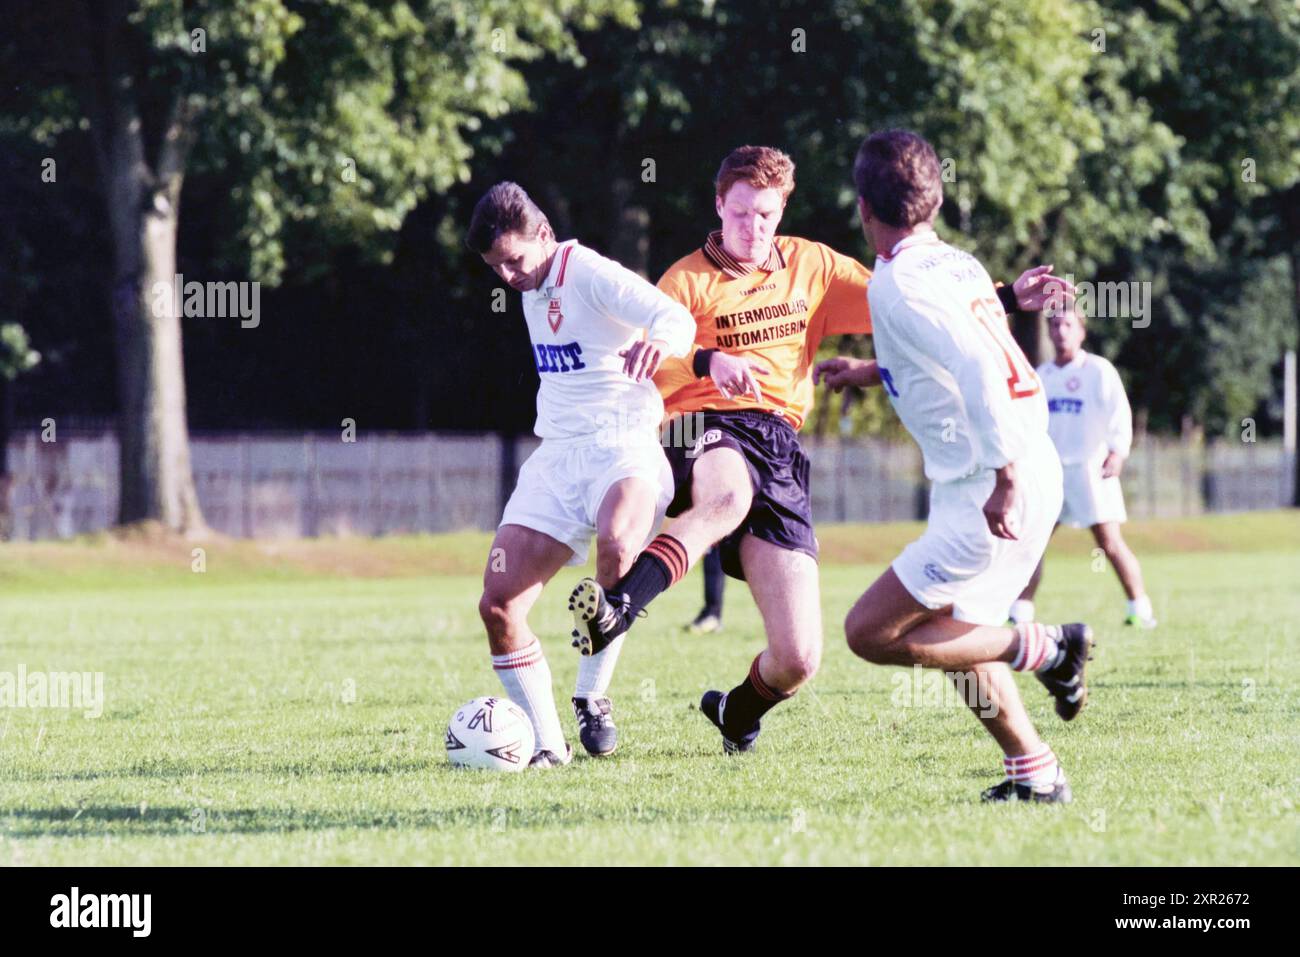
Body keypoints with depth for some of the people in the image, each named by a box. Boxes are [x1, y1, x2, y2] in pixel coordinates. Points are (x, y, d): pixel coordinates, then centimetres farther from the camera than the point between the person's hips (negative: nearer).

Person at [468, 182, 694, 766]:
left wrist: (658, 342, -44)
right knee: (497, 604, -7)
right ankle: (547, 744, 4)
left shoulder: (590, 275, -10)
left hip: (621, 450, -8)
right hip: (555, 458, 8)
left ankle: (591, 697, -22)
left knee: (617, 545, -39)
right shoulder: (533, 288, 14)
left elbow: (677, 319, -24)